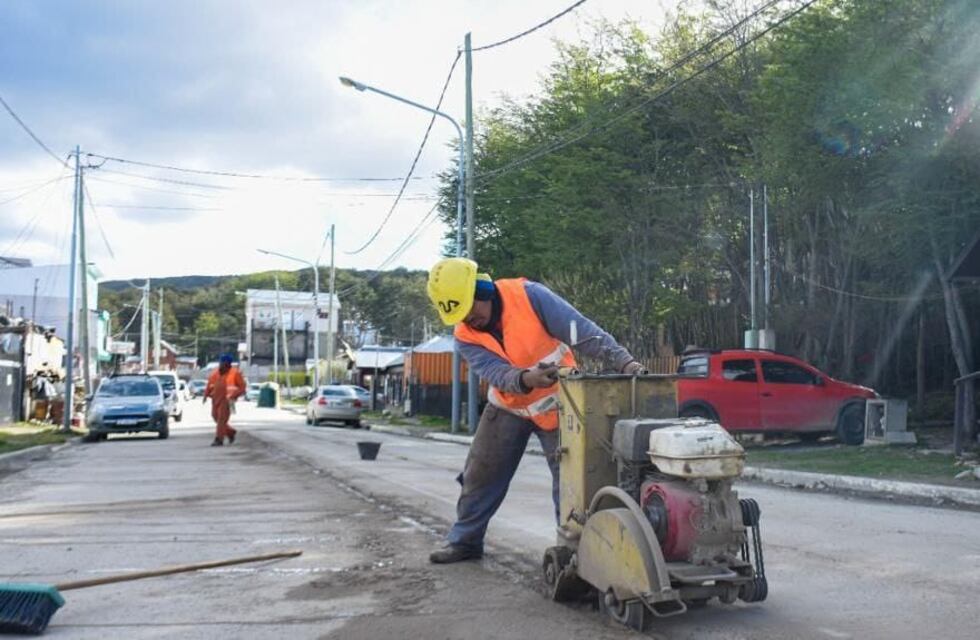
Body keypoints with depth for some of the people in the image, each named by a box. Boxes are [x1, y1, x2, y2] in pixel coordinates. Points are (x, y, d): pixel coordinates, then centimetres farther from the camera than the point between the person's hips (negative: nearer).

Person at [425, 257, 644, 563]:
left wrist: (623, 360, -37)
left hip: (556, 403, -4)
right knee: (480, 474, 8)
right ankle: (465, 541, 23)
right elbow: (496, 372, -28)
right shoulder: (465, 338, -12)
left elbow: (584, 332, -28)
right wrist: (526, 380, -49)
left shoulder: (528, 295, -24)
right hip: (508, 407, 4)